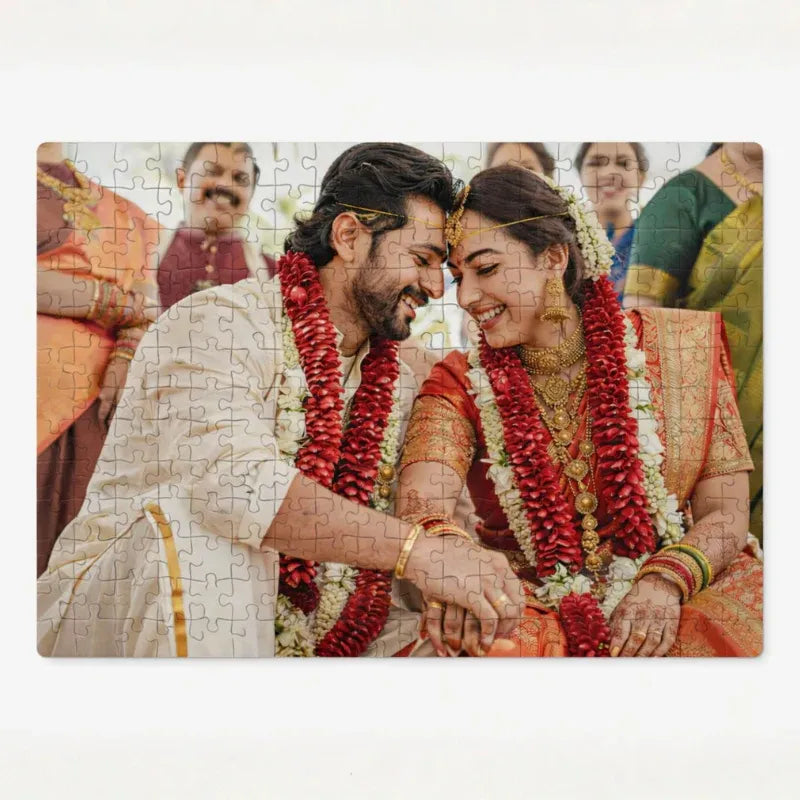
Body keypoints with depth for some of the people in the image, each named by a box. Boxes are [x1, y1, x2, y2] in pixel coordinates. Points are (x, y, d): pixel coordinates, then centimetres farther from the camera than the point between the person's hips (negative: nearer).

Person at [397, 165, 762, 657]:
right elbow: (422, 504, -17)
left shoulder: (676, 347, 3)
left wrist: (665, 582, -18)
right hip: (534, 614, -2)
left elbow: (726, 513, 1)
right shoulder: (459, 386, 2)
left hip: (680, 602, 3)